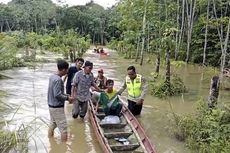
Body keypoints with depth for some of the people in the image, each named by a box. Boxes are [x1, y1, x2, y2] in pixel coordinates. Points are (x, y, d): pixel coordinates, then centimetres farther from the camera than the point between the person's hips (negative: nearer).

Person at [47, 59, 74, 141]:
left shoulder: (52, 76, 5)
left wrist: (65, 95, 9)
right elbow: (57, 95, -27)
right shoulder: (58, 80, -24)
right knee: (63, 128, -2)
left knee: (53, 124, 22)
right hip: (57, 107, -10)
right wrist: (67, 98, -13)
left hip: (51, 105, 10)